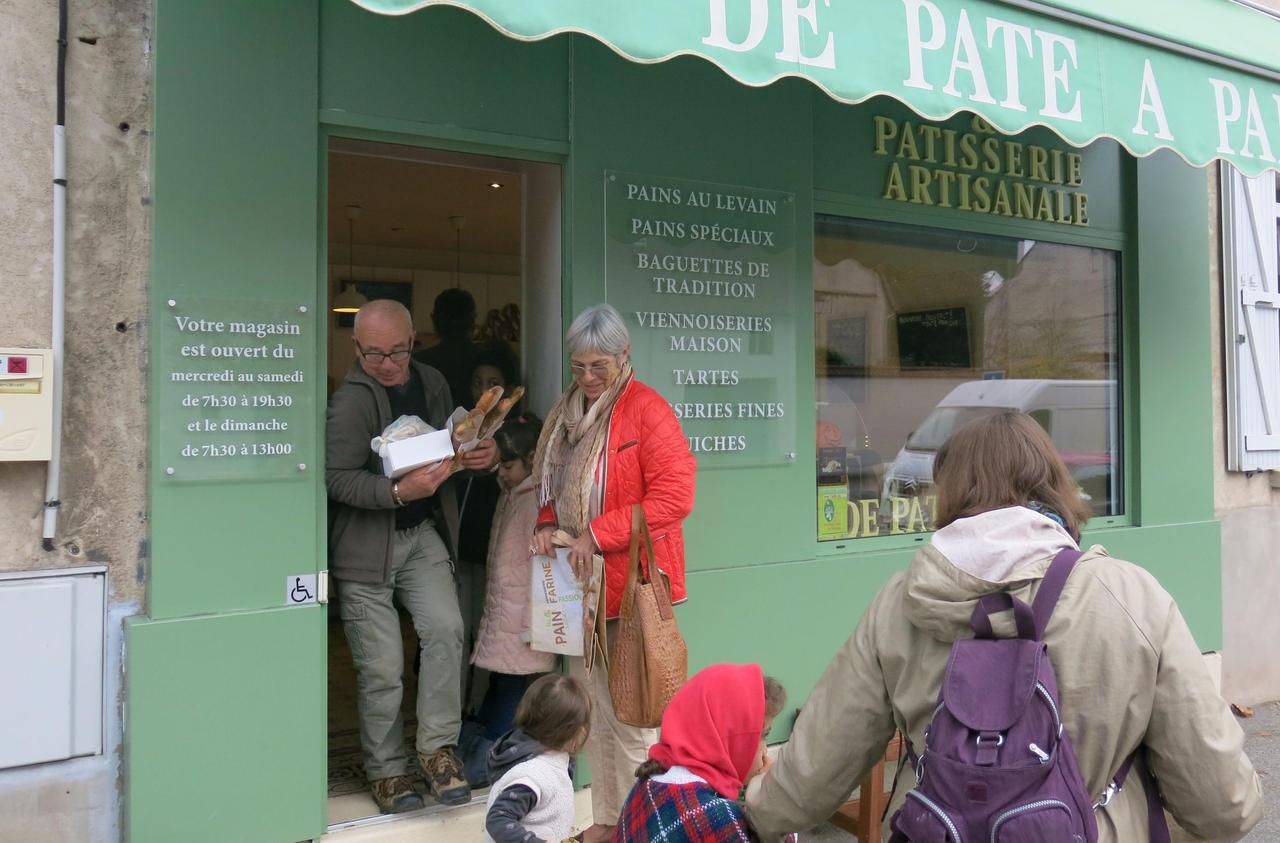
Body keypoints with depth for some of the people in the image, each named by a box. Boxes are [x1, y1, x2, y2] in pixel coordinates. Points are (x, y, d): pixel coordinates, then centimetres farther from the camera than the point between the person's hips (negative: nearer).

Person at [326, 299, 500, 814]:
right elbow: (337, 479, -20)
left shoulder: (431, 383, 5)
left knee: (445, 628, -14)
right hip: (365, 545, -4)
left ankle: (437, 746, 3)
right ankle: (385, 770, 22)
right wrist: (398, 491, -33)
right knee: (381, 669, 2)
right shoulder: (351, 400, -15)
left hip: (423, 533, 5)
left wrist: (483, 454, -4)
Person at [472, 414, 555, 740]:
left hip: (520, 622, -9)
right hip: (500, 614, 9)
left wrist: (533, 624, -17)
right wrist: (489, 612, 18)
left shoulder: (536, 501, -15)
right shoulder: (510, 496, 13)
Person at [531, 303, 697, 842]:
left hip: (632, 585, -7)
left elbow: (675, 495, -19)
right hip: (582, 585, 7)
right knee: (593, 710, 14)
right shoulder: (566, 413, 11)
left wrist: (598, 534, -20)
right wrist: (547, 524, -1)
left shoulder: (647, 410, -11)